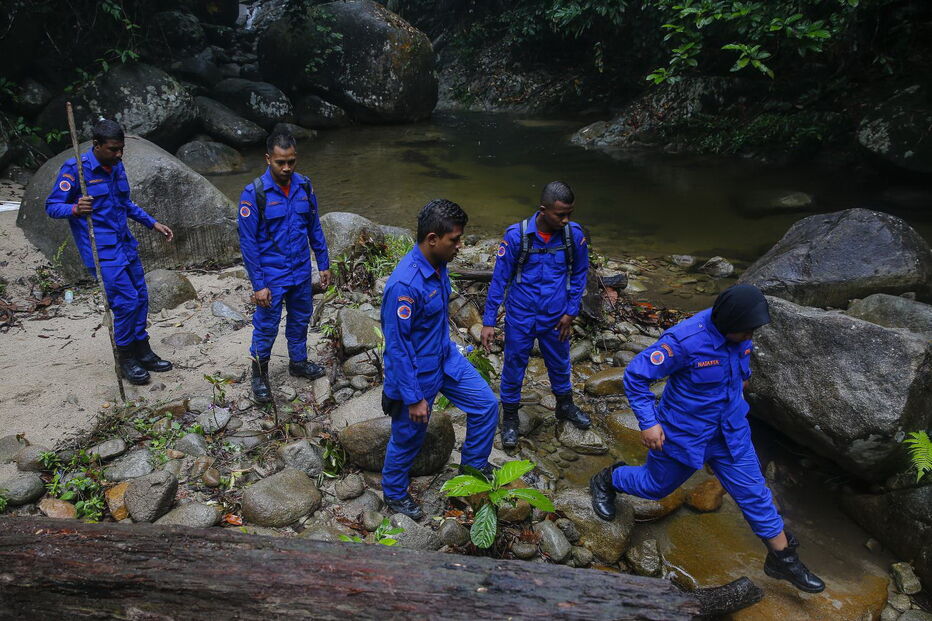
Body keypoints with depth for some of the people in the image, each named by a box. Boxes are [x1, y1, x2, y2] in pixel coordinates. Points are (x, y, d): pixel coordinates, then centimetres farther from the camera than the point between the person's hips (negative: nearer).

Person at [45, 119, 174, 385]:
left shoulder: (117, 166, 8)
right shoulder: (75, 168, -13)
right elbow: (52, 206, -11)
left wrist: (153, 223, 15)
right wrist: (75, 208, -32)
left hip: (125, 243, 7)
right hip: (101, 250, -7)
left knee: (141, 297, 10)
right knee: (127, 300, -10)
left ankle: (142, 351, 24)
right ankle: (126, 359, 8)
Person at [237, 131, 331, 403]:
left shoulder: (305, 186, -4)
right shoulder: (254, 194, -18)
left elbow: (314, 227, 7)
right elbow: (248, 242, -15)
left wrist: (324, 264, 8)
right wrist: (258, 285, -16)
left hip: (302, 271, 5)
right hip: (271, 275, -4)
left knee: (300, 319, 20)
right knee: (267, 326, 8)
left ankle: (298, 362, 42)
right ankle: (259, 373, 29)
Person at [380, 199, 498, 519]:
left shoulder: (438, 264, -6)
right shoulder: (405, 284, -33)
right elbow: (397, 346, -27)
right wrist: (413, 398, -21)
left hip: (446, 358, 8)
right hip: (417, 373, -8)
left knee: (486, 405, 12)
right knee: (408, 437, 13)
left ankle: (473, 466, 35)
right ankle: (394, 493, 39)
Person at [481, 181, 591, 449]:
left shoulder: (575, 234, -12)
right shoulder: (517, 235, -20)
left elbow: (579, 274, 4)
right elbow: (499, 279, -12)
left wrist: (571, 312, 1)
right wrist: (488, 321, -11)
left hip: (555, 317, 3)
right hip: (521, 317, -2)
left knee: (560, 364, 22)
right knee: (514, 368, 12)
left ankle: (565, 406, 49)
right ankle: (510, 418, 34)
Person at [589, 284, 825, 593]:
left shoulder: (738, 333, -11)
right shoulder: (685, 340, -33)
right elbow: (635, 374, -27)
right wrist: (648, 422, -28)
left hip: (730, 432, 6)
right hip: (684, 434, -5)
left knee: (754, 491, 11)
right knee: (657, 485, 15)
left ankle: (782, 558, 29)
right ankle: (606, 481, 44)